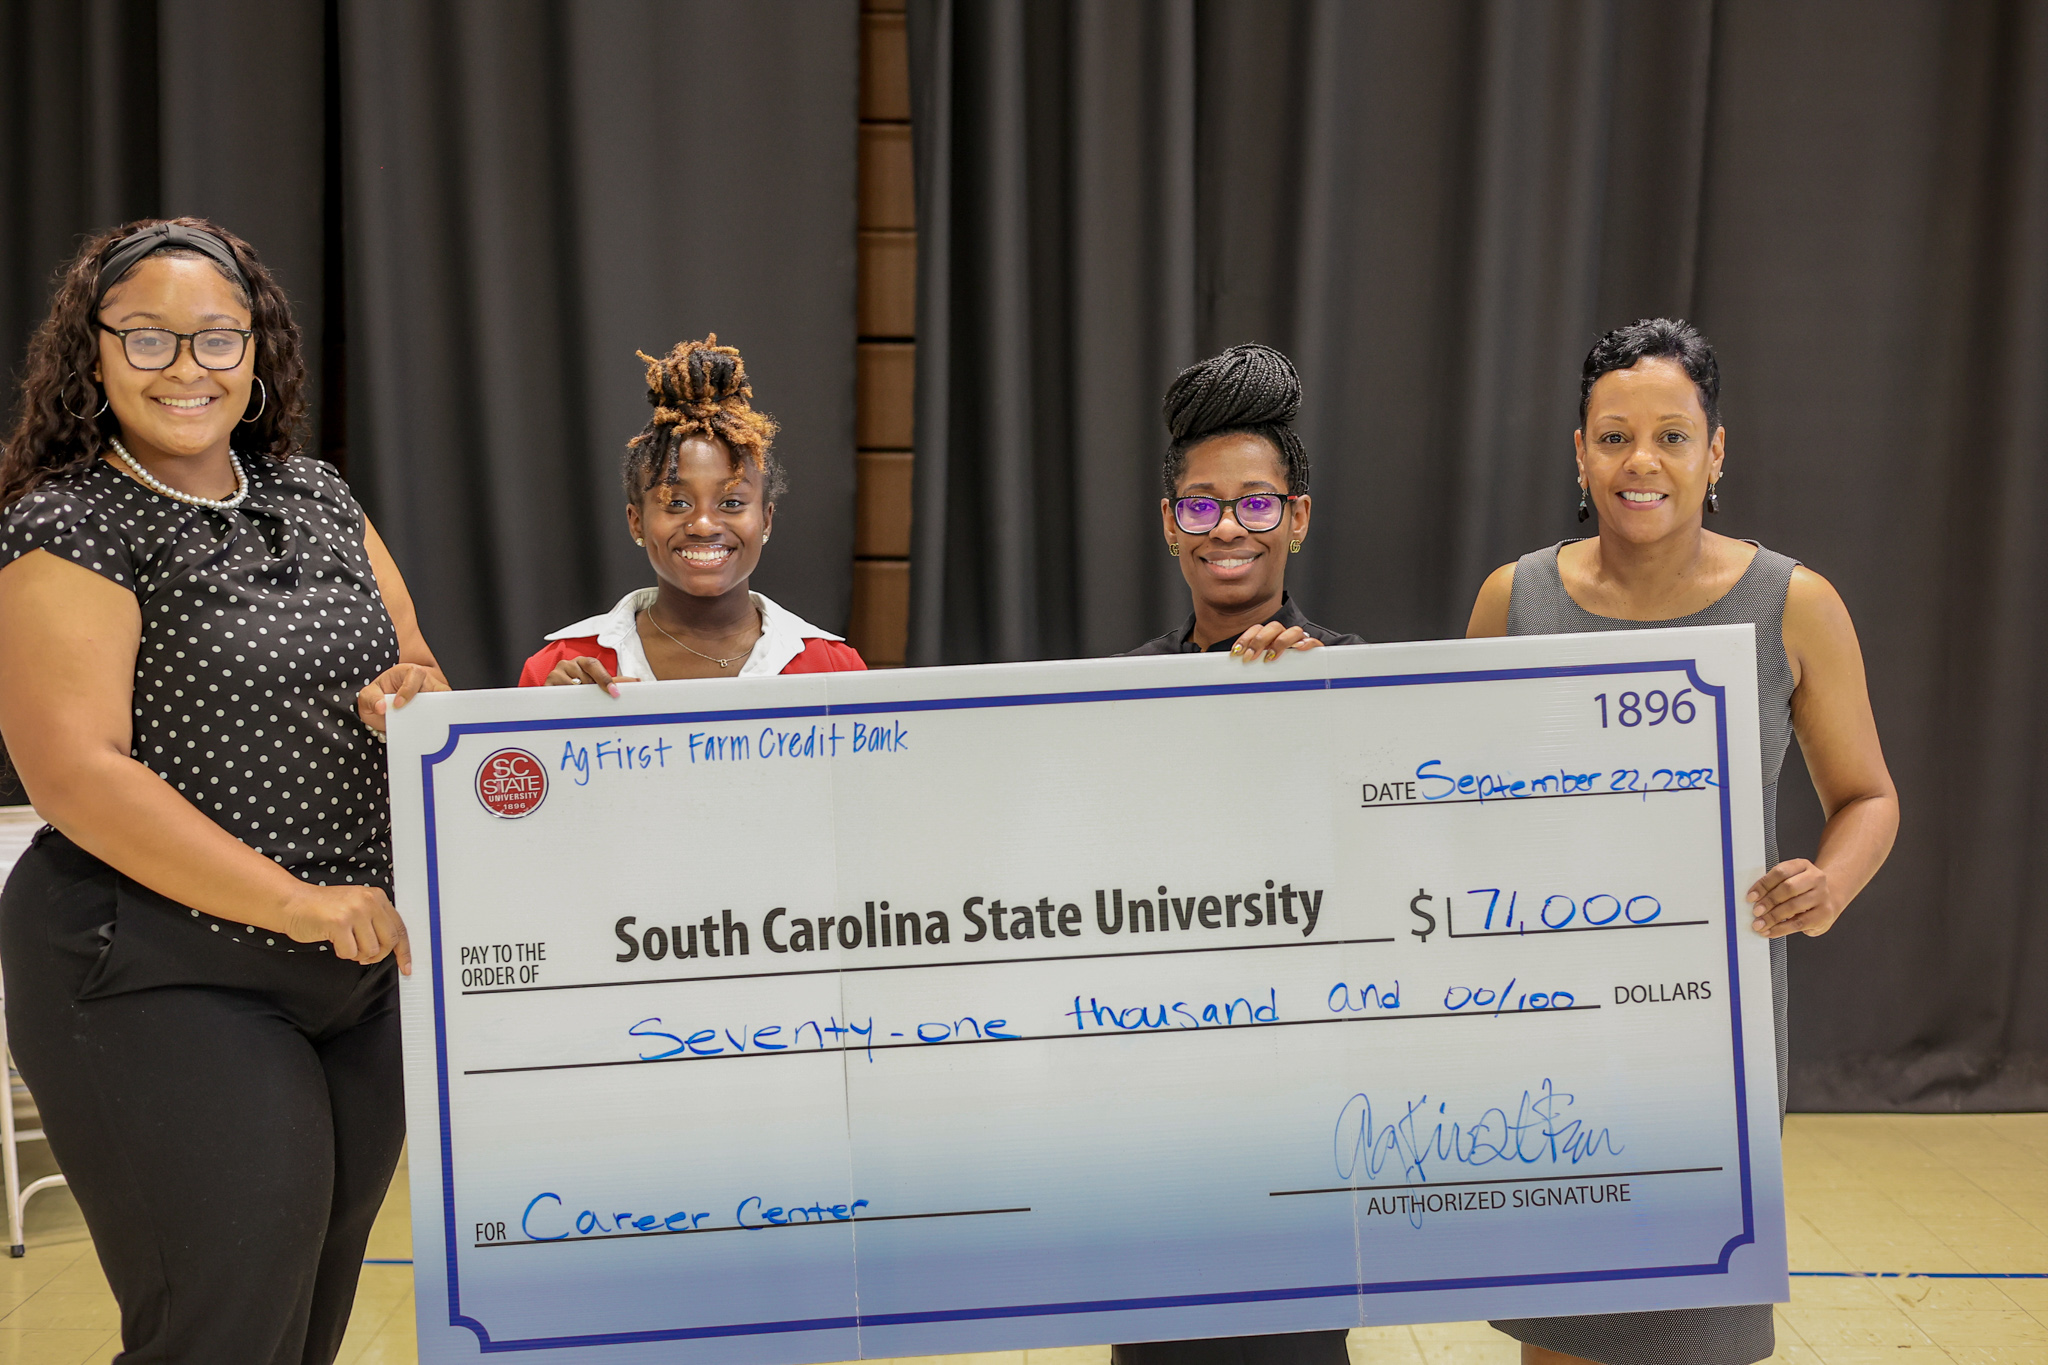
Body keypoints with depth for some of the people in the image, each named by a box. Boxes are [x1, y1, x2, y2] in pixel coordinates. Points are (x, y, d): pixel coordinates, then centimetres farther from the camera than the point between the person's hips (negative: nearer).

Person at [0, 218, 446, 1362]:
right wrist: (298, 903, -22)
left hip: (364, 968, 7)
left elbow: (414, 672, 16)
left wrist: (414, 699, -10)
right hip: (161, 986, -7)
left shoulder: (316, 497, 10)